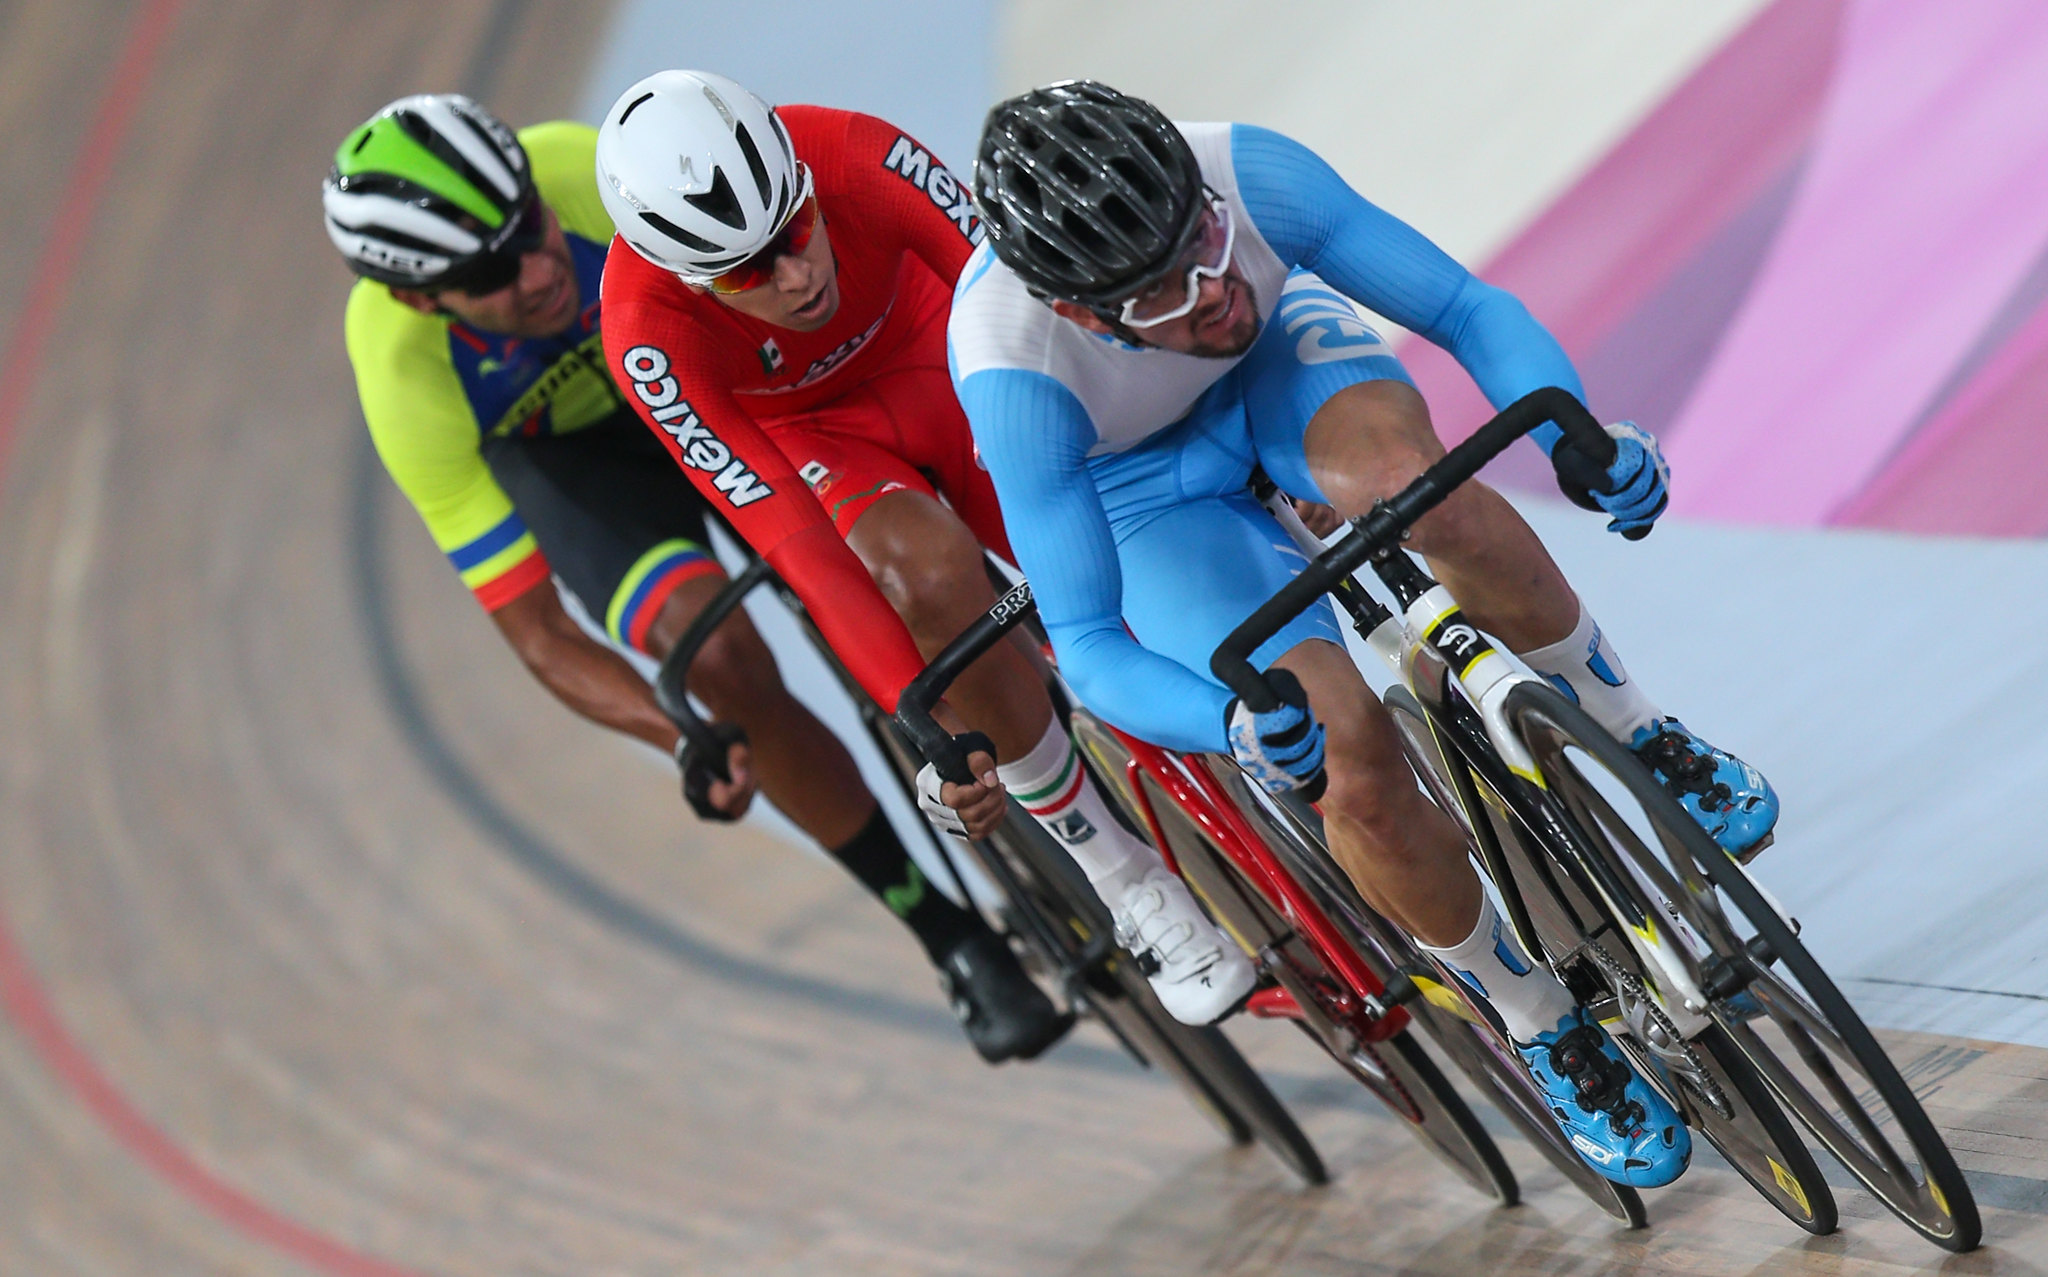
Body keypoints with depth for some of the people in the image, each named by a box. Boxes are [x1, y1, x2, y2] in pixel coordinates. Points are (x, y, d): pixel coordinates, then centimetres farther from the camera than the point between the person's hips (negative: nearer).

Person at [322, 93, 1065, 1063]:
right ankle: (957, 945, -11)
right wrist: (687, 740, -42)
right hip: (552, 447, -2)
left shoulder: (588, 174, -36)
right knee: (722, 659, -28)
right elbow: (537, 632, -27)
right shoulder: (410, 384, -34)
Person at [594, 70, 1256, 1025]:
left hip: (933, 365, 2)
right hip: (806, 434, -2)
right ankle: (1127, 885, -16)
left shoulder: (854, 157, -34)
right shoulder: (646, 328, -34)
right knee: (934, 575, -33)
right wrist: (934, 723, -34)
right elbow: (792, 540, -32)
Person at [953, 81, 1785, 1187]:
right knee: (1356, 770, -22)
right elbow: (1087, 646, -37)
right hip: (1143, 488, -2)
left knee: (1402, 474, -36)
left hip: (1278, 356, 2)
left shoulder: (1249, 173, -34)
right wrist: (1237, 728, -57)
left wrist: (1576, 437, -46)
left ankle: (1631, 730, -11)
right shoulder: (1012, 367, -39)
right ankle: (1541, 1026, 4)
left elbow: (1469, 308, -27)